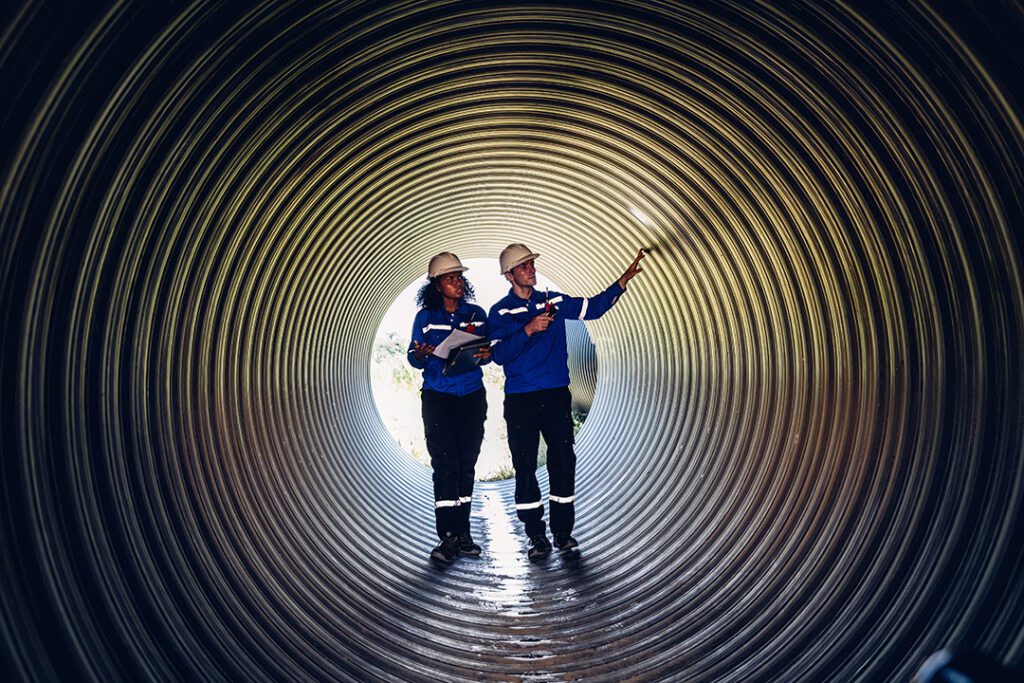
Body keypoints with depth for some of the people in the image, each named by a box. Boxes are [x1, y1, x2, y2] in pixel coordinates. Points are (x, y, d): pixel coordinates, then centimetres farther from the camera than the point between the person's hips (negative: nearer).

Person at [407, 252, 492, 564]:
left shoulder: (477, 314, 8)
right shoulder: (425, 317, 1)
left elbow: (487, 351, 12)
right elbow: (413, 359, 2)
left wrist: (486, 354, -11)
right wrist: (420, 355, -21)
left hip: (472, 398, 3)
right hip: (438, 399, -3)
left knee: (466, 465, 6)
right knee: (445, 465, -8)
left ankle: (462, 532, 15)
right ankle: (448, 536, -2)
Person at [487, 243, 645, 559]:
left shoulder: (554, 301, 9)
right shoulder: (500, 313, 1)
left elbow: (593, 307, 6)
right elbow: (499, 354, -10)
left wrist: (624, 280, -3)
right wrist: (529, 330, -20)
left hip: (557, 395, 2)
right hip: (520, 400, -2)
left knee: (563, 461, 2)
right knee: (525, 466, 2)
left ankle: (563, 530, 15)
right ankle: (536, 536, 13)